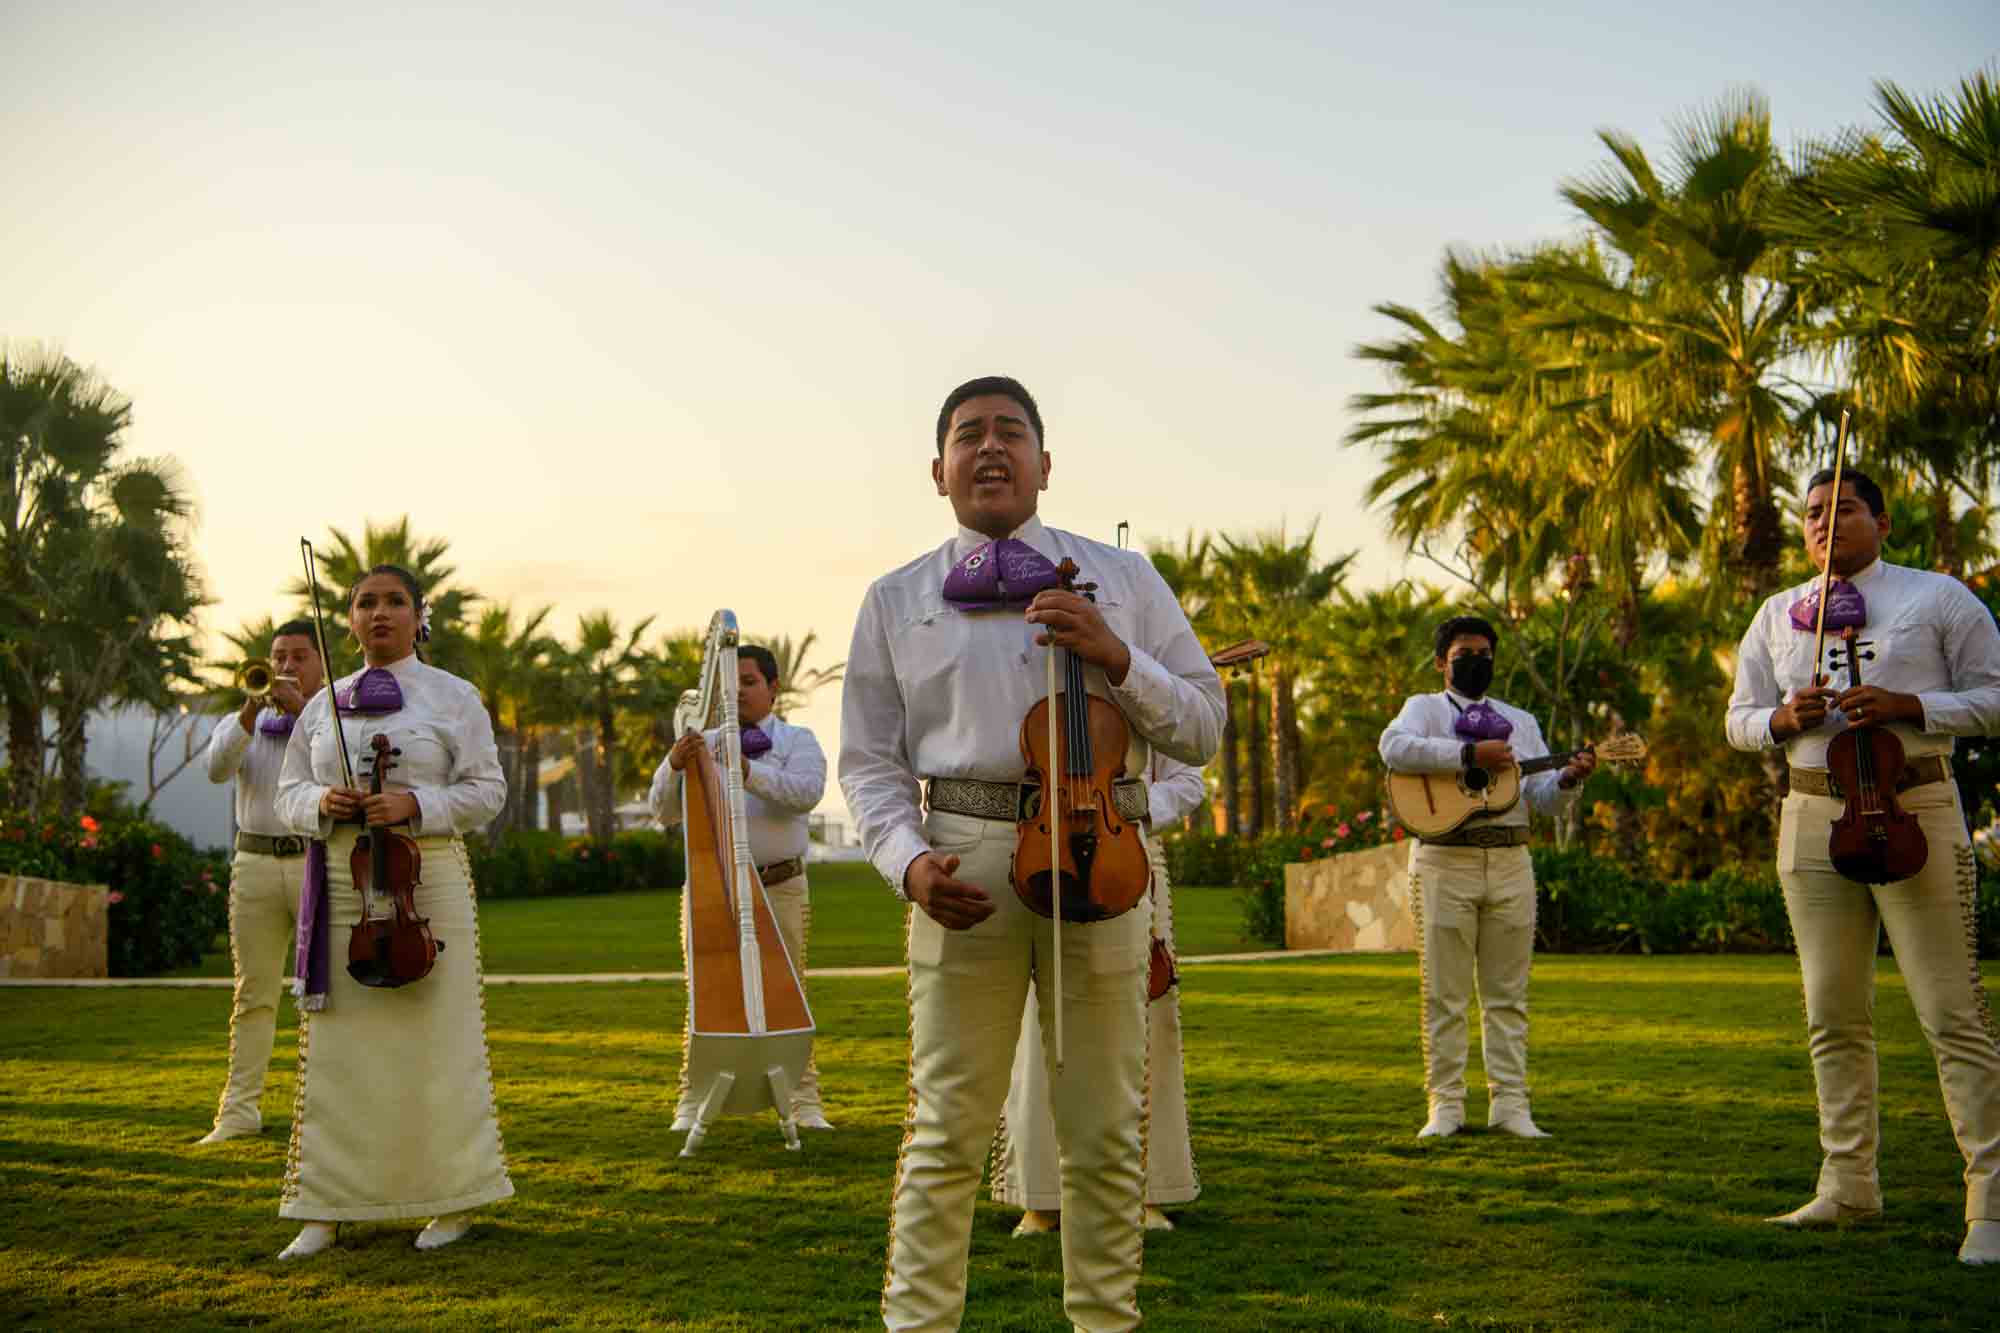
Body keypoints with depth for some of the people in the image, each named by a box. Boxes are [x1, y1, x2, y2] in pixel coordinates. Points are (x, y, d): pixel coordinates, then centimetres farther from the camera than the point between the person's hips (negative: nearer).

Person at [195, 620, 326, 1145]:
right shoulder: (242, 722, 12)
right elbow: (217, 768, -8)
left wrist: (301, 708, -23)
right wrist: (252, 710, -22)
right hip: (256, 862, 2)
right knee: (254, 994, 2)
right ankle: (239, 1110, 4)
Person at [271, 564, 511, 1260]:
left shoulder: (453, 697, 4)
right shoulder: (324, 704, 14)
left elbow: (486, 790, 0)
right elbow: (289, 793, 15)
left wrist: (415, 803, -16)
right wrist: (322, 803, -8)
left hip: (427, 882, -3)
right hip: (340, 885, 3)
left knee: (436, 1039, -1)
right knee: (336, 1046, 2)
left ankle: (453, 1203, 10)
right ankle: (323, 1212, 8)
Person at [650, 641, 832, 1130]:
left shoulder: (797, 740, 6)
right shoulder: (703, 745, 13)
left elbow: (807, 791, -15)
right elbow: (664, 813, 4)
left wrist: (749, 771, -29)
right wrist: (674, 767, -17)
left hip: (779, 888, -1)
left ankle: (805, 1104, 9)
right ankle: (691, 1105, 9)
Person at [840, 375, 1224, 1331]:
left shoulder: (1123, 578, 14)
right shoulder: (895, 599, 13)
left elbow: (1202, 729, 10)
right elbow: (870, 759, 9)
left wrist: (1117, 659, -8)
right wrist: (908, 860, -9)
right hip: (965, 861, -1)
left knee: (1105, 1136, 5)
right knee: (947, 1128, -2)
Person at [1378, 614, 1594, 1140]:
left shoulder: (1521, 721, 21)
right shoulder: (1425, 708, 7)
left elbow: (1543, 798, 14)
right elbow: (1394, 747, -17)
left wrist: (1568, 779, -8)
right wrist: (1470, 754, -21)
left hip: (1509, 861, 4)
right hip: (1444, 861, -4)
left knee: (1507, 994, 5)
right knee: (1444, 994, -1)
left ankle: (1509, 1104, 9)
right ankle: (1445, 1106, 4)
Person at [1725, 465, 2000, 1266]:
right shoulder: (1777, 615, 16)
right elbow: (1738, 720, 18)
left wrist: (1910, 707, -15)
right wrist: (1783, 718, -5)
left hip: (1914, 810, -4)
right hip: (1814, 815, 5)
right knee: (1834, 1016, 7)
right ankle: (1848, 1187, 15)